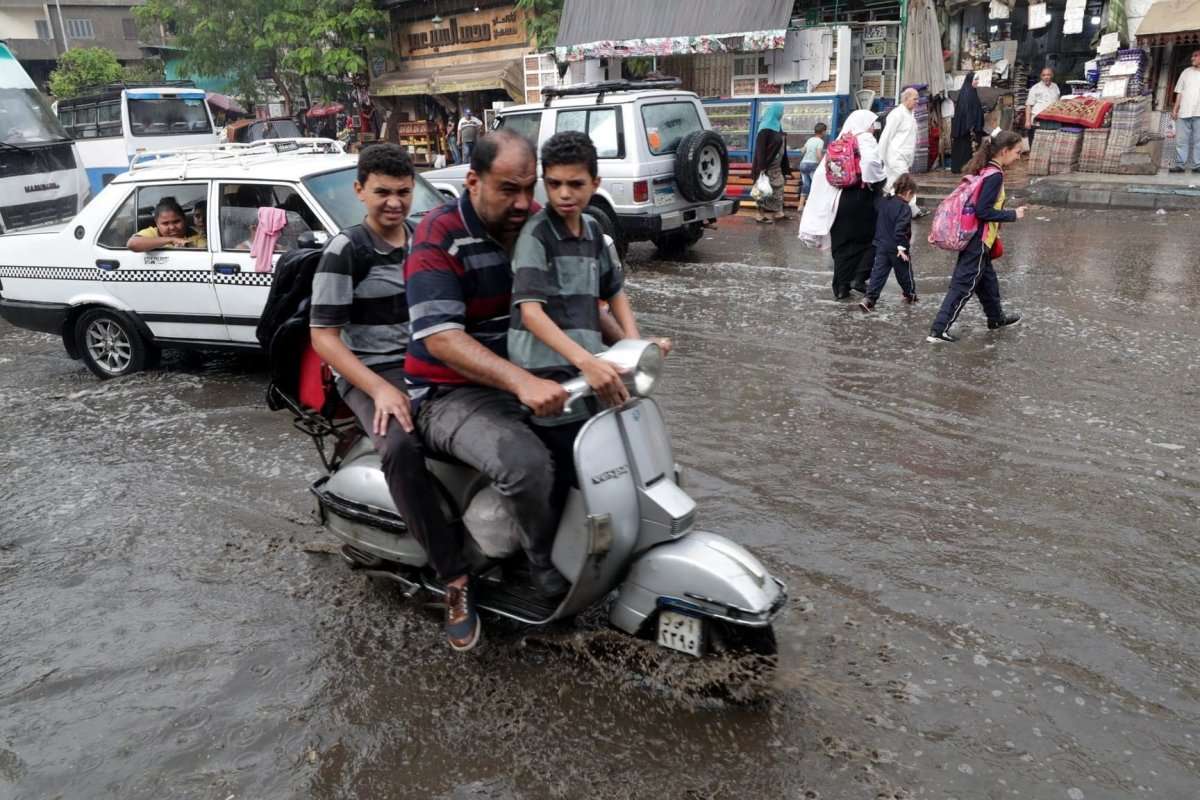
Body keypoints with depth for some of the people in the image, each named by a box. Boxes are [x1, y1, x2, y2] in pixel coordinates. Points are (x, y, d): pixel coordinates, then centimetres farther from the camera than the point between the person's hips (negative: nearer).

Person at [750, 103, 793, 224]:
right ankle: (761, 215, 5)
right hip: (767, 166, -9)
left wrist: (785, 166, 16)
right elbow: (760, 149, -19)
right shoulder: (765, 128, -15)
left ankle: (778, 212, 20)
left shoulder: (778, 126, 11)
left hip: (776, 165, 9)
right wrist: (761, 167, -25)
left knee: (779, 188, 12)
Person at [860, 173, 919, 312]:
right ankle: (910, 294, 33)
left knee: (878, 272, 2)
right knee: (904, 272, 15)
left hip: (881, 246, 5)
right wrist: (901, 247, -23)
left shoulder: (883, 202, 6)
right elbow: (900, 229, -25)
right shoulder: (905, 208, -17)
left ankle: (869, 298, -10)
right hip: (896, 248, -5)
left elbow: (878, 224, 16)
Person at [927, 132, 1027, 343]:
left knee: (986, 277, 24)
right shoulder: (995, 175, -18)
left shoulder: (982, 169, 9)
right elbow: (983, 211, -23)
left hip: (970, 235, 10)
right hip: (978, 240, -10)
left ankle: (997, 318, 43)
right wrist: (1013, 215, -13)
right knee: (963, 284, -5)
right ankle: (939, 330, -5)